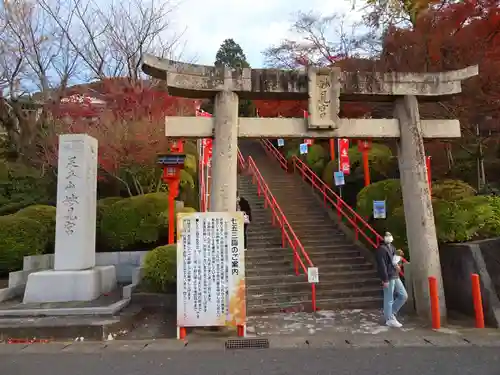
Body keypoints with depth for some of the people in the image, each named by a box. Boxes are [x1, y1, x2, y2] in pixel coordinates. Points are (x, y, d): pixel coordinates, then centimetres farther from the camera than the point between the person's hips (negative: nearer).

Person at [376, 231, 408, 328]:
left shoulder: (392, 247, 15)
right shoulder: (381, 249, -14)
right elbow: (382, 265, -19)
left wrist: (397, 265, 6)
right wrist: (385, 279, -21)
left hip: (395, 276, 9)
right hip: (388, 278, -9)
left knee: (404, 296, 13)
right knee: (389, 300, 0)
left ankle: (391, 312, 26)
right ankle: (390, 319, 11)